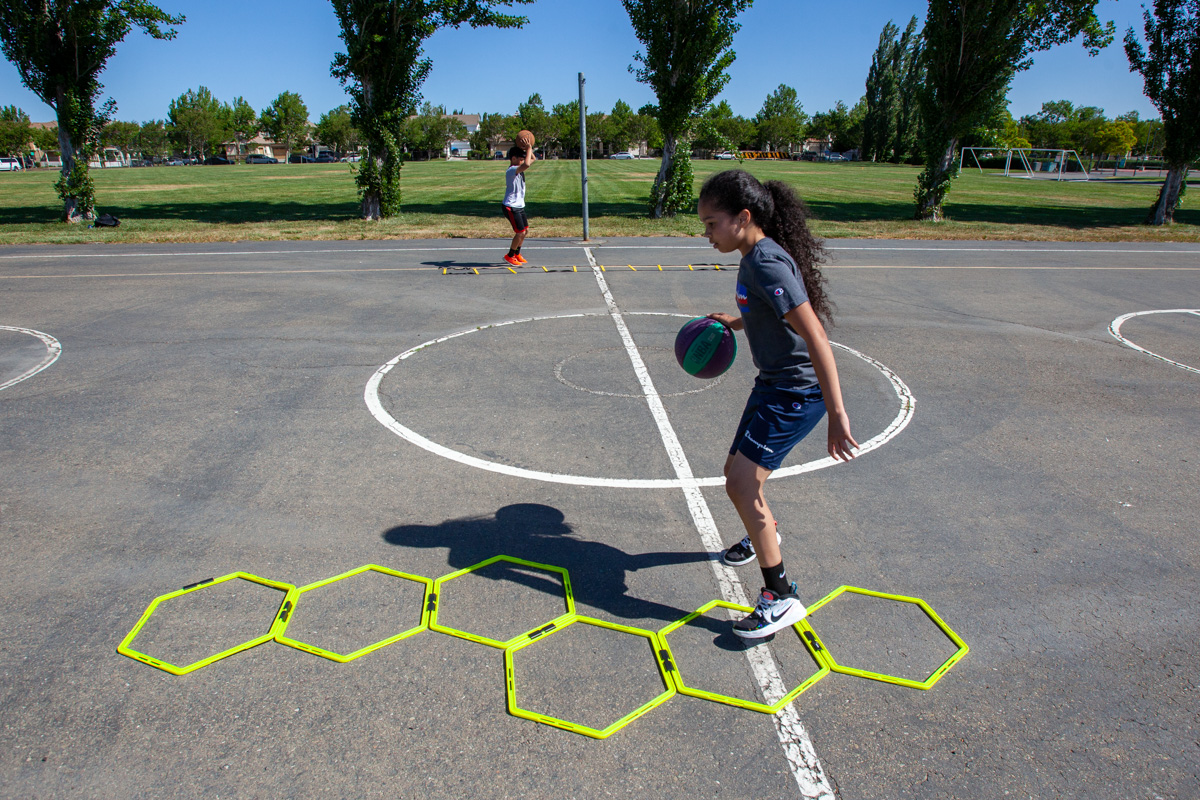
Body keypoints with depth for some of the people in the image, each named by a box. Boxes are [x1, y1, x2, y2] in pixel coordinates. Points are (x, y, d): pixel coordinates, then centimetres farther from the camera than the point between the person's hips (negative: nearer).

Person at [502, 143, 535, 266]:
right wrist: (528, 149, -26)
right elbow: (527, 164, -39)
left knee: (525, 230, 15)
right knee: (520, 232, -9)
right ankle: (510, 256, 6)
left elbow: (533, 159, 20)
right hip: (511, 207, -10)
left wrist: (529, 150, 2)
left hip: (519, 206, 10)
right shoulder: (512, 170, -20)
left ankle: (517, 254, 29)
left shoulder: (518, 168, 10)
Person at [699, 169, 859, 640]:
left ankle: (781, 598, -1)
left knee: (742, 485, -13)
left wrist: (837, 415, -31)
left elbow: (816, 337, -29)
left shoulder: (767, 264, -24)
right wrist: (737, 322, 20)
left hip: (798, 392, -10)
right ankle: (763, 534, 51)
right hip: (773, 384, 10)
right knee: (737, 474, 19)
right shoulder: (754, 257, 5)